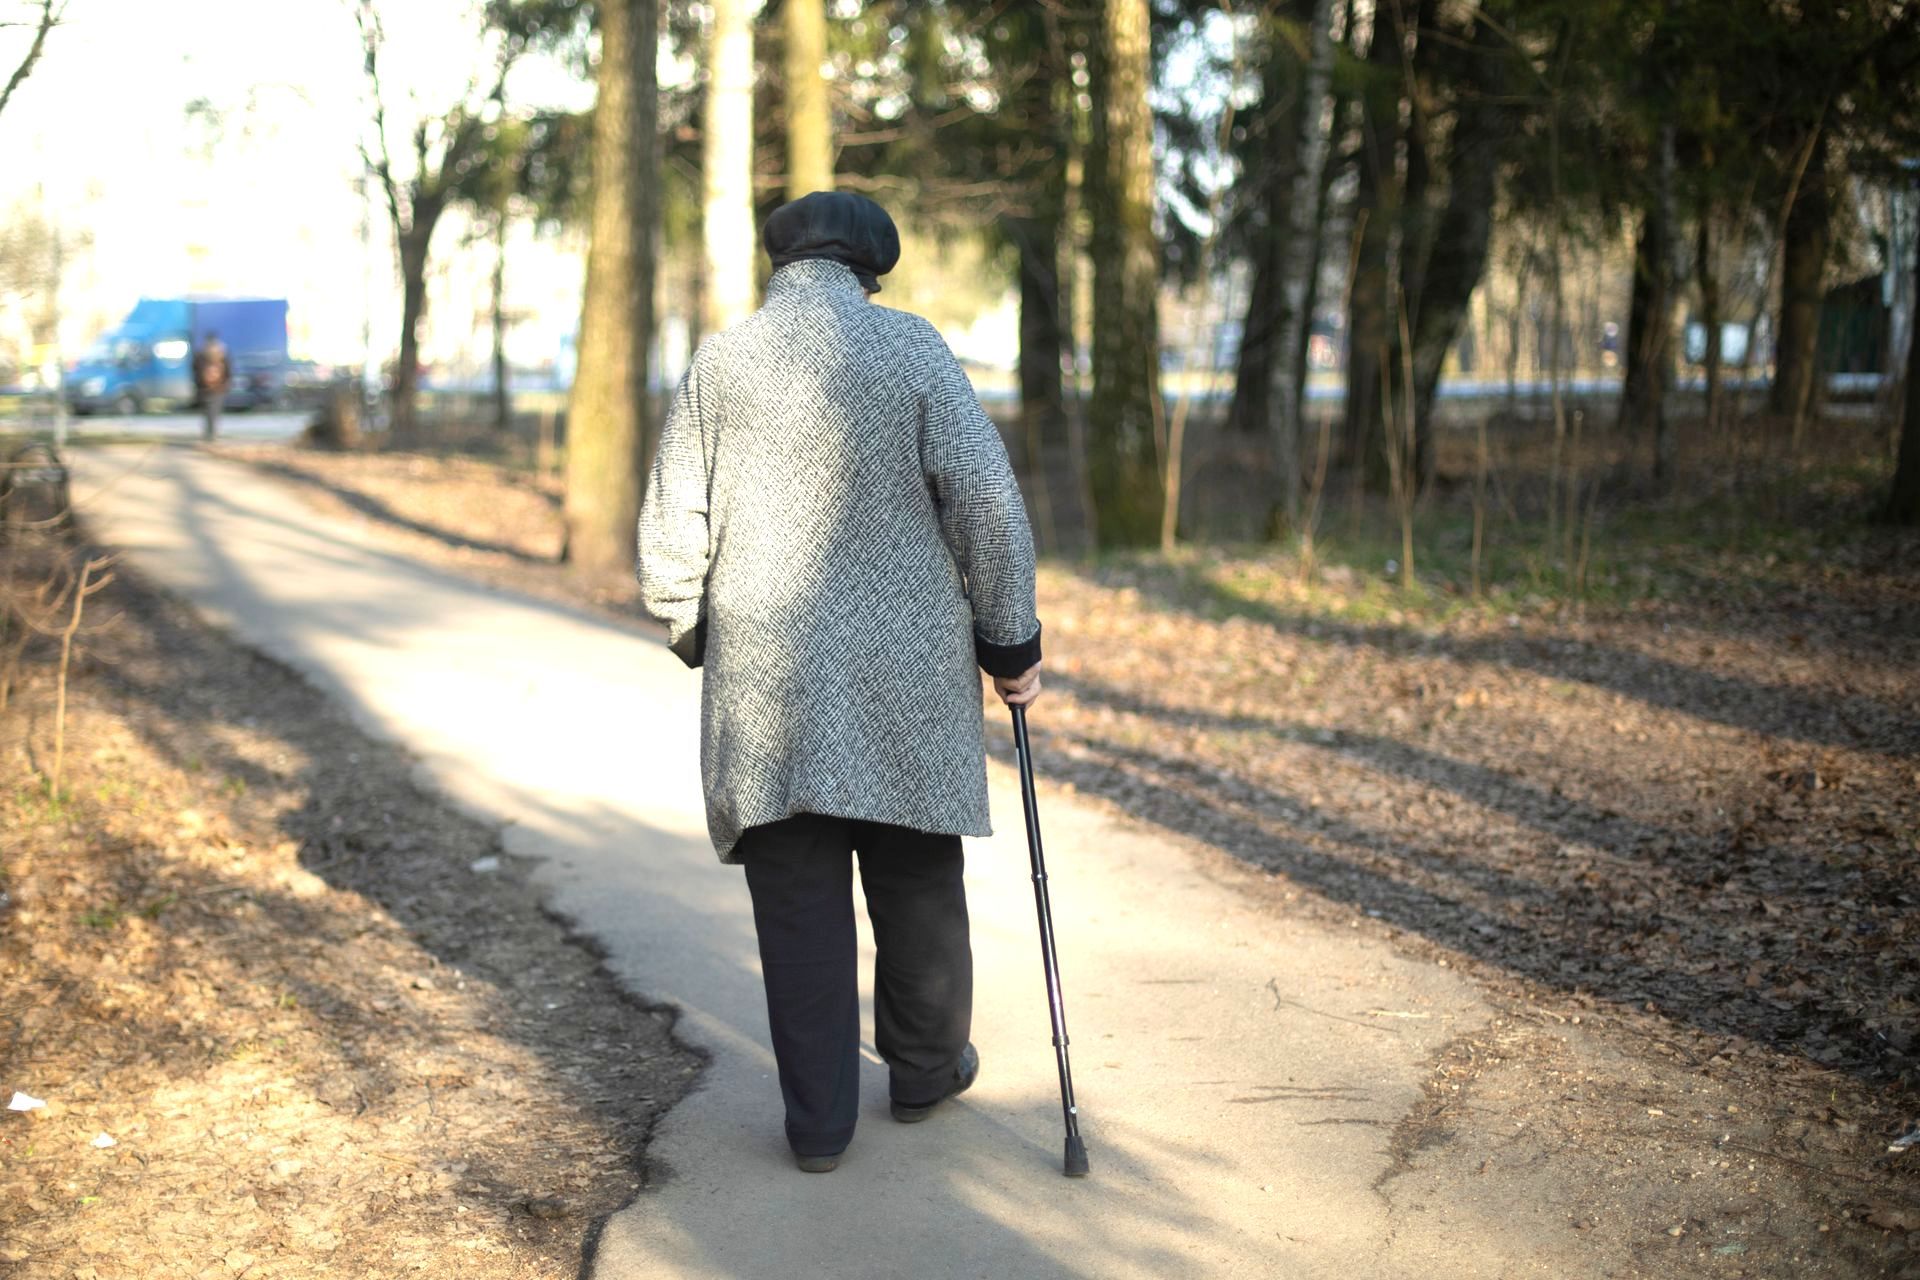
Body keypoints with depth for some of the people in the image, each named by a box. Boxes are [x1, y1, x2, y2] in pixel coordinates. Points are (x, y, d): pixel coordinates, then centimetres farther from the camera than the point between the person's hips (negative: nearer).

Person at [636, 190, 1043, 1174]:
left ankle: (818, 1119, 12)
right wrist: (1011, 642, 2)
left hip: (764, 686, 1)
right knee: (916, 878, 16)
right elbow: (988, 506, -8)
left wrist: (699, 643, 19)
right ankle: (927, 1067, 32)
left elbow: (669, 540, 2)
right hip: (906, 679, -1)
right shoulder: (911, 347, -3)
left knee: (797, 902, 7)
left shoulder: (717, 364, 2)